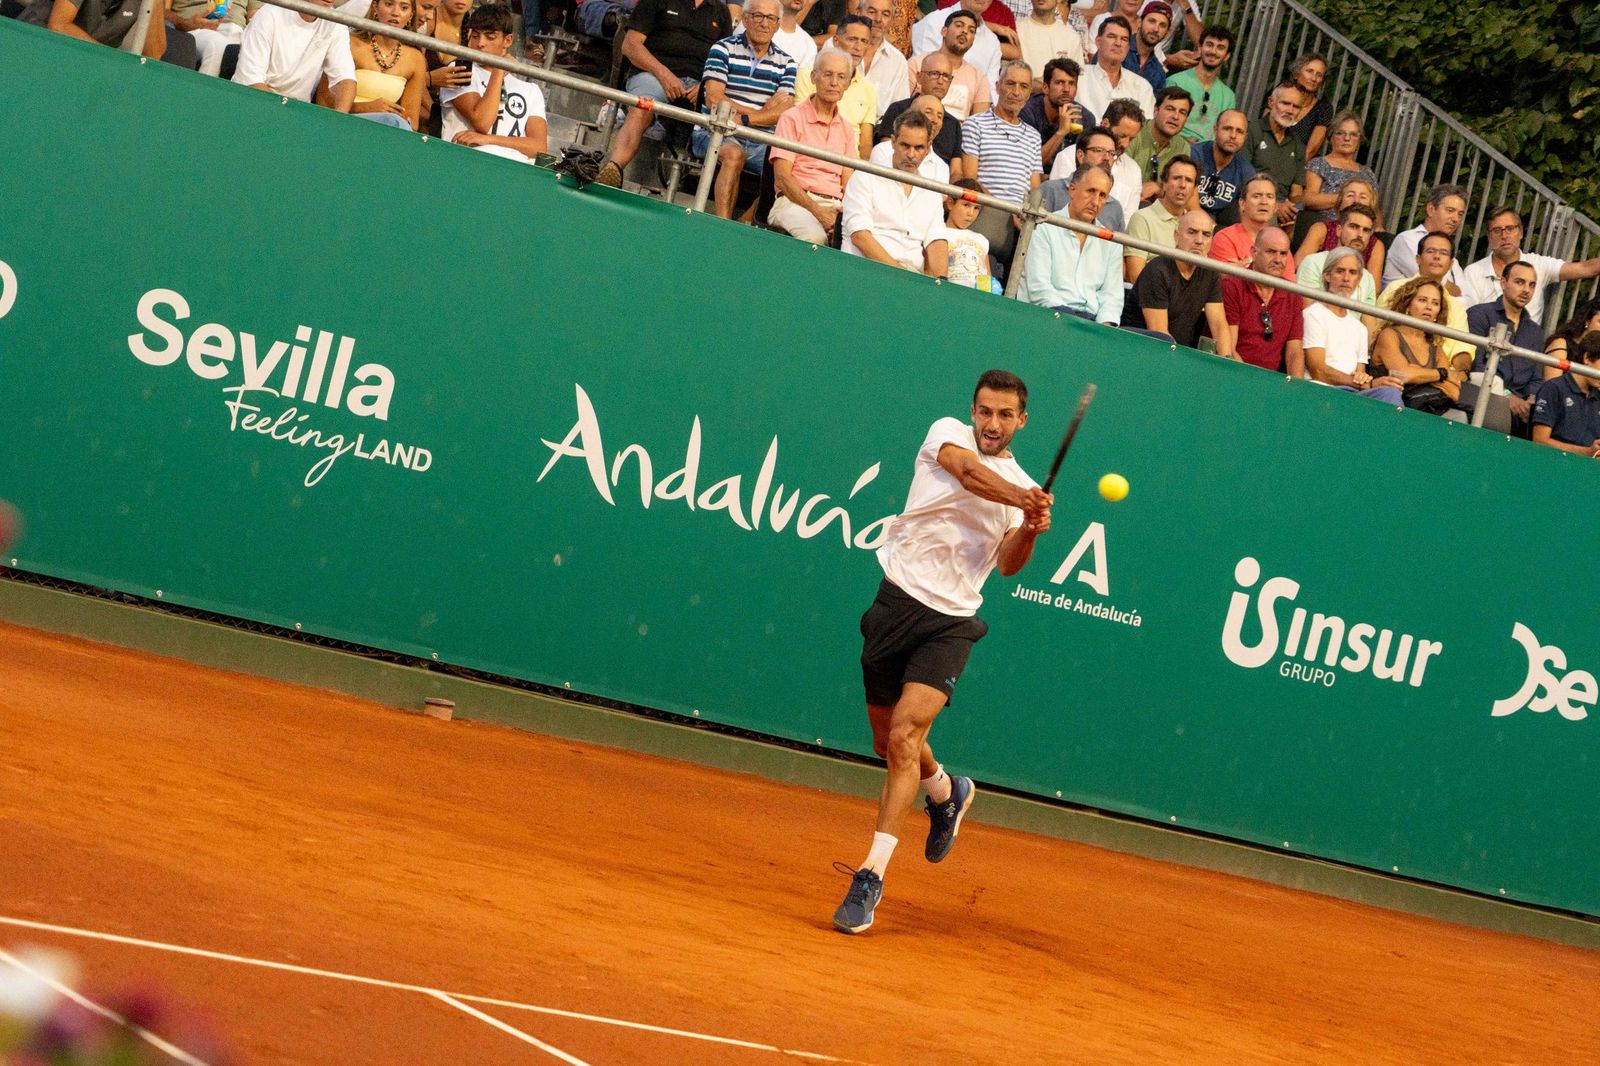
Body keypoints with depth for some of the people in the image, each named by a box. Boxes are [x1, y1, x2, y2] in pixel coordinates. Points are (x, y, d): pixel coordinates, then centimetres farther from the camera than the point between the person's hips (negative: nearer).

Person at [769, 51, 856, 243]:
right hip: (794, 203, -4)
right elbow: (782, 176, -5)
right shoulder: (792, 118, 5)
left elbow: (847, 182, 16)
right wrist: (817, 212, -16)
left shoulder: (846, 129, 22)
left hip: (835, 207, 4)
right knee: (814, 235, -39)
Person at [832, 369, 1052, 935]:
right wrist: (1021, 499, -38)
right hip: (896, 601, 2)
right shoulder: (947, 433, 2)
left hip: (950, 623, -1)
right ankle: (947, 792, 47)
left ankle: (871, 876, -20)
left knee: (905, 737, -20)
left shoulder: (1024, 488, 7)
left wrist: (1030, 531, -25)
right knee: (889, 744, 13)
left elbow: (1008, 564, -5)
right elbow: (969, 471, -21)